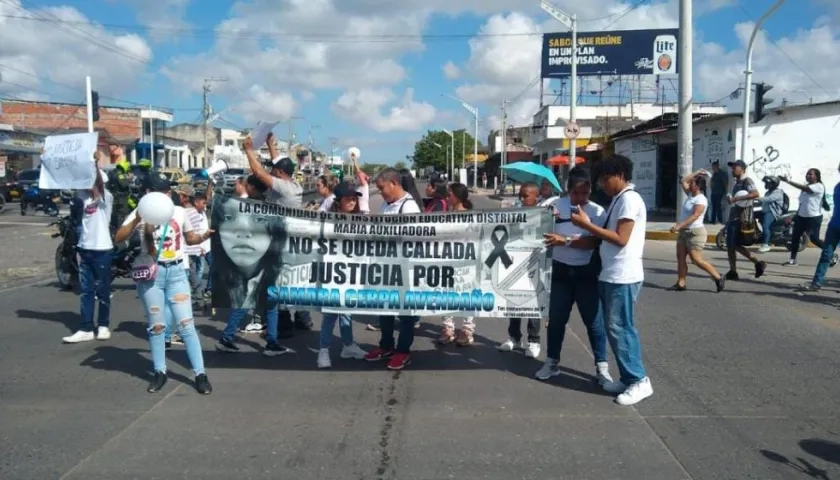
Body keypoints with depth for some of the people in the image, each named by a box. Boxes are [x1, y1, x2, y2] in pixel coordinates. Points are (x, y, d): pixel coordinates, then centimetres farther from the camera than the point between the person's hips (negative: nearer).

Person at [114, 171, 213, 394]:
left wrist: (203, 236, -4)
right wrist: (136, 220, -27)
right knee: (156, 326, 8)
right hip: (152, 274, -1)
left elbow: (190, 238, 17)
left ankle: (200, 374, 3)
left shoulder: (180, 212, 4)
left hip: (176, 272, 1)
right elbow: (118, 238, -13)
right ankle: (160, 372, 22)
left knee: (186, 324, -1)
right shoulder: (141, 213, -3)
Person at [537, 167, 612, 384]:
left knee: (593, 320, 3)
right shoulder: (556, 205, 0)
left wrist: (565, 240, -27)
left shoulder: (597, 211, -5)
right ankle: (552, 362, 24)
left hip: (587, 273, -2)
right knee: (556, 318, 10)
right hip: (561, 271, 2)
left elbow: (593, 242, -16)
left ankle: (602, 367, 14)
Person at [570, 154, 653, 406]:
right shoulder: (618, 200, 16)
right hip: (611, 275, 10)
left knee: (620, 329, -5)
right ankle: (627, 378, 20)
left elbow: (621, 239, -20)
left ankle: (639, 381, 4)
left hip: (623, 277, -10)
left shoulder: (630, 199, -13)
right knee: (615, 329, 12)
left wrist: (587, 224, -17)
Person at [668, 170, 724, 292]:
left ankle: (718, 278, 2)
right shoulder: (690, 195, 9)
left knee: (697, 260, -9)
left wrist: (679, 226, -33)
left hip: (695, 232, -10)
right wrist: (696, 173, 15)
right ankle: (680, 284, 7)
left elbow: (694, 216, -28)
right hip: (684, 232, 10)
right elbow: (684, 181, 20)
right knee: (680, 257, 5)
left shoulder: (701, 200, -18)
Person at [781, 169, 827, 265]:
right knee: (795, 237, 1)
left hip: (814, 217, -8)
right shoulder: (806, 186, 13)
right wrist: (796, 215, 17)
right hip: (801, 216, 8)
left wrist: (787, 181, -36)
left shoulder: (819, 186, -14)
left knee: (814, 239, -6)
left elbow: (803, 188, -31)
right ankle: (792, 259, 6)